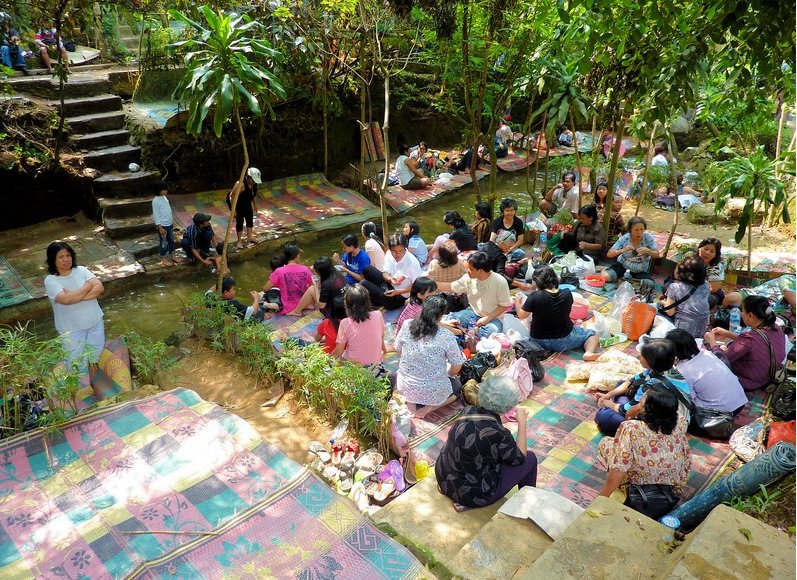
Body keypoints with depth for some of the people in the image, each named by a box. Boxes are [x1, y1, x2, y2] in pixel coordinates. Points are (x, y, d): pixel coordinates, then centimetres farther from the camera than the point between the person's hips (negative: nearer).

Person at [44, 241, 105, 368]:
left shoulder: (81, 270, -2)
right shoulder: (50, 280, -12)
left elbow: (100, 288, -13)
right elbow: (66, 299, -28)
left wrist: (76, 296, -22)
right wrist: (87, 287, -16)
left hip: (95, 322, 3)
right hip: (71, 329, -3)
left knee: (97, 356, 15)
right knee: (76, 362, 3)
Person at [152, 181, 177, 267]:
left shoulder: (164, 197, 5)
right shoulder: (156, 201, -20)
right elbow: (156, 215, -19)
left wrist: (172, 221, 20)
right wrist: (160, 227, -19)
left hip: (169, 224, 8)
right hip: (162, 225, -8)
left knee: (171, 240, 18)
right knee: (163, 242, 4)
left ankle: (172, 256, 32)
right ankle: (164, 259, 17)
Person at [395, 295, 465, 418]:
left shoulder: (407, 326, -10)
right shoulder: (446, 336, -19)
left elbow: (399, 352, 4)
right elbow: (456, 367, -8)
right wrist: (449, 375, 14)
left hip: (405, 387, 3)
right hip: (433, 392, -3)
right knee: (457, 385, 28)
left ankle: (411, 402, 9)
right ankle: (428, 407, 3)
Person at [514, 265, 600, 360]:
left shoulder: (534, 296, -21)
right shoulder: (567, 294, -14)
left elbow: (521, 315, -9)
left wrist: (517, 301, 9)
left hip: (539, 341, 1)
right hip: (562, 341, -1)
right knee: (593, 335, 15)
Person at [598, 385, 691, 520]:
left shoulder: (630, 429, -22)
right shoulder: (678, 433, -8)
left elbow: (618, 471, -26)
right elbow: (687, 466, 4)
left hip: (639, 502, -5)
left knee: (606, 443, 5)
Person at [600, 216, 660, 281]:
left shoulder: (648, 237, -16)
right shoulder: (624, 238, -16)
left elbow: (657, 255, -10)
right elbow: (609, 254, -18)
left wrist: (648, 251, -32)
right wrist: (622, 250, -37)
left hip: (641, 271, 0)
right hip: (623, 265, 0)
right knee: (604, 276, -22)